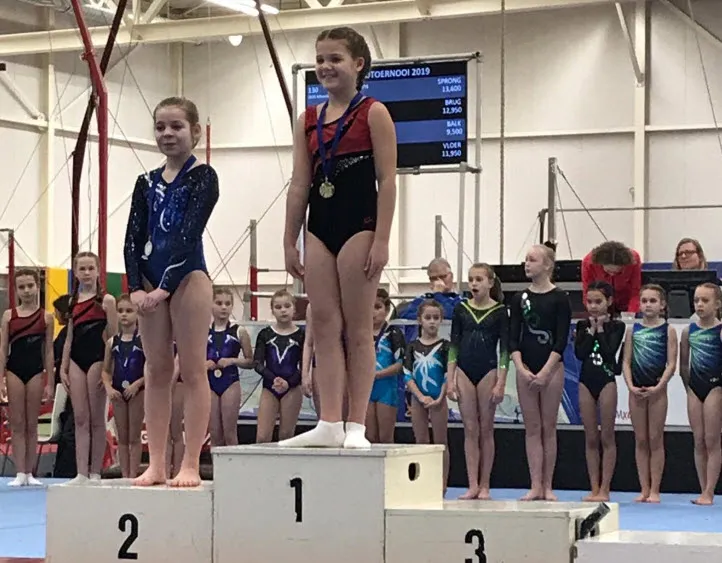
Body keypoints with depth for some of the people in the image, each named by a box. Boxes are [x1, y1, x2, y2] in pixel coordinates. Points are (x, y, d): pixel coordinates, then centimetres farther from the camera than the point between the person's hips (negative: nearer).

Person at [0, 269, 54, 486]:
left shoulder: (46, 317, 2)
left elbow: (48, 352, 4)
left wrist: (49, 382, 2)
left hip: (36, 372, 0)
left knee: (31, 425, 5)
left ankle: (30, 473, 9)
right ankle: (20, 473, 1)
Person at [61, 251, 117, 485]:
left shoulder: (106, 300, -3)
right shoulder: (73, 301, 12)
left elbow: (113, 336, -5)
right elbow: (69, 338, 15)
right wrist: (63, 368, 10)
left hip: (97, 359, -5)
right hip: (76, 361, 5)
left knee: (96, 419, 0)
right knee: (80, 419, 2)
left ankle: (95, 473, 4)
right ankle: (81, 473, 1)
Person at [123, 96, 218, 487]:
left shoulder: (203, 177, -3)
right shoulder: (147, 183, 13)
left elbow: (189, 234, -12)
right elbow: (133, 238, 7)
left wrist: (165, 287, -18)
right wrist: (136, 287, -7)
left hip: (187, 276, -6)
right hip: (150, 280, 6)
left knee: (192, 371, -4)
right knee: (157, 372, 6)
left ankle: (191, 466, -4)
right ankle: (156, 465, 8)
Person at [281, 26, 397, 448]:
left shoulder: (373, 113, -3)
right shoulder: (309, 121, 12)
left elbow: (387, 180, -8)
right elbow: (300, 186, 12)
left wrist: (382, 239, -14)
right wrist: (290, 242, 7)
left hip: (359, 224, -6)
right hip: (320, 226, 6)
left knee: (358, 329, -2)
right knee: (325, 326, 3)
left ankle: (356, 425, 0)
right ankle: (329, 423, 4)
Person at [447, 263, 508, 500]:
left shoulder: (499, 311, -2)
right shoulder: (461, 309, 5)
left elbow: (504, 348, -3)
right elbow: (454, 345, 6)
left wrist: (501, 383, -9)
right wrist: (450, 378, 0)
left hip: (488, 372, -2)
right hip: (464, 372, 2)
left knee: (486, 430, 3)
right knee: (470, 430, 3)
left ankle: (484, 486, 8)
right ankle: (473, 485, 4)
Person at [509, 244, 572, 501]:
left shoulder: (559, 298, -5)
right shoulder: (520, 298, 6)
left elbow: (561, 340, -9)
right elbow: (513, 338, 3)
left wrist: (545, 372, -14)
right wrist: (520, 368, -10)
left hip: (551, 367, -3)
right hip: (525, 368, 4)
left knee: (548, 427, 1)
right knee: (532, 428, 4)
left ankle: (547, 486, 7)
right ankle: (535, 486, 5)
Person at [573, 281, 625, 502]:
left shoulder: (616, 326, -2)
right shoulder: (582, 326, 7)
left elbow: (609, 352, -15)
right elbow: (579, 353, -5)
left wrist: (600, 329, -9)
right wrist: (591, 330, -6)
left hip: (606, 380, -4)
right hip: (586, 381, 4)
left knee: (607, 437, 0)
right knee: (590, 438, 6)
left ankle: (604, 489, 2)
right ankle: (594, 489, 10)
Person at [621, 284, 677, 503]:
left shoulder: (667, 330, -1)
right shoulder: (633, 329, 8)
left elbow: (671, 364, -6)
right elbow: (626, 362, 6)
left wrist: (658, 387, -14)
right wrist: (631, 386, -7)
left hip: (657, 390, -3)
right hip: (636, 391, 3)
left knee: (655, 440, 0)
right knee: (640, 440, 6)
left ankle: (654, 490, 4)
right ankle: (644, 489, 11)